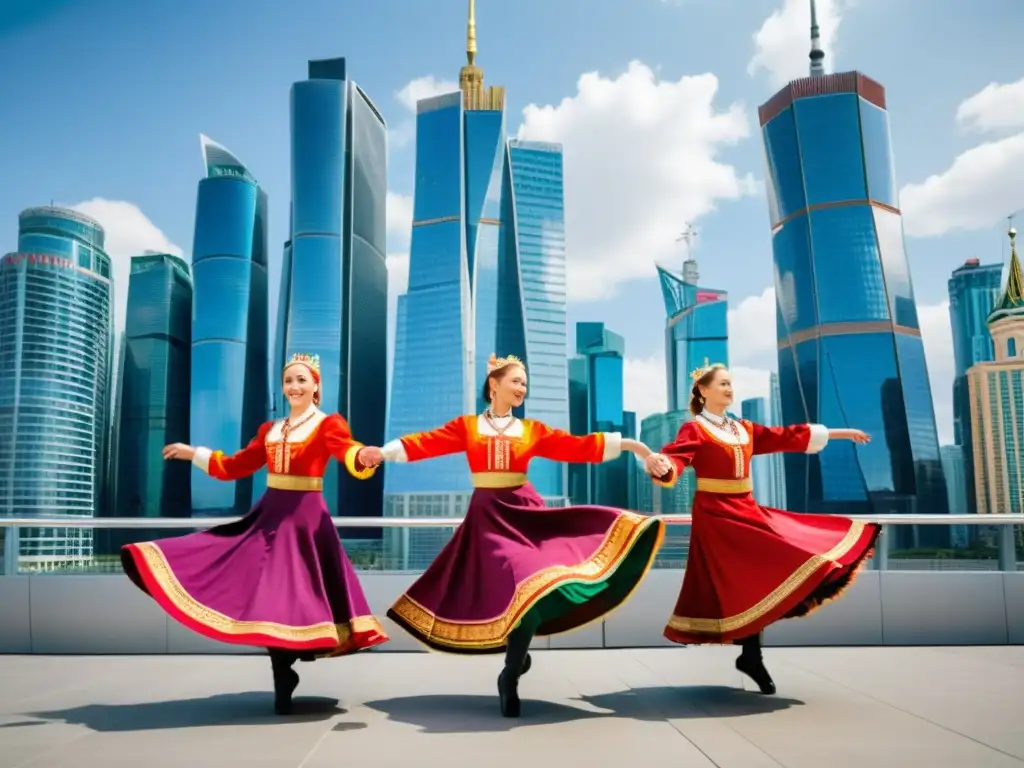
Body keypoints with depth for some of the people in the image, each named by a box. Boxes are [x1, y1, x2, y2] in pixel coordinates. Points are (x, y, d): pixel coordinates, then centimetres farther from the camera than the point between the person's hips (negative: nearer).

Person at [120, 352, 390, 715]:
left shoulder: (328, 424, -4)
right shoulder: (270, 430, 14)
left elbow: (349, 454, -24)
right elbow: (236, 467, 21)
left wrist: (366, 456, -47)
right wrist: (194, 454, 24)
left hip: (305, 519, -6)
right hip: (269, 517, 6)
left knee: (293, 597, -4)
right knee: (269, 599, 3)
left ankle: (285, 683, 10)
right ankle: (283, 681, 14)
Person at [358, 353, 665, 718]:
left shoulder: (533, 430, 9)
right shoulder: (466, 426, 6)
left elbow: (577, 446, 7)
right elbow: (427, 443, -3)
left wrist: (622, 443, 0)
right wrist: (384, 452, -15)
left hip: (525, 511, 2)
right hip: (488, 516, -2)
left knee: (532, 585, -10)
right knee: (522, 583, -13)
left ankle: (510, 674, 8)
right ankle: (510, 675, 8)